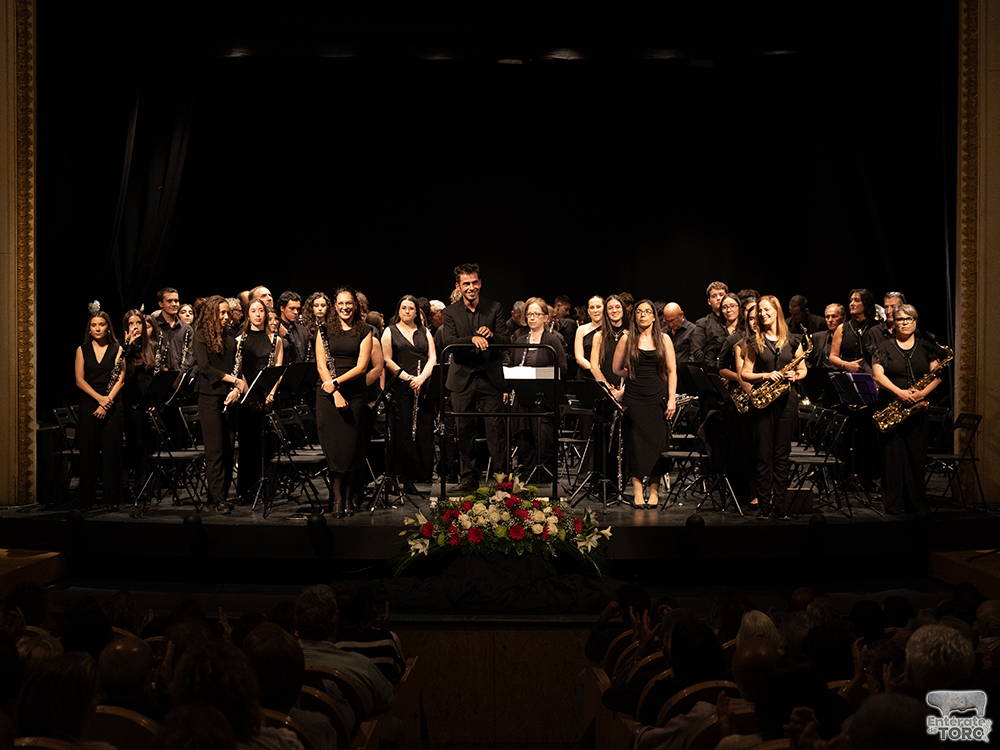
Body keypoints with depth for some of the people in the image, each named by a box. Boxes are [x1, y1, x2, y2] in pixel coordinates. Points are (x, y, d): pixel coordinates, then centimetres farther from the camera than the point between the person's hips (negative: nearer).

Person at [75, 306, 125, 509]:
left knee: (111, 450, -4)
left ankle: (112, 498, 2)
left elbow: (120, 379, -1)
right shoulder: (82, 350, 9)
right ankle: (87, 497, 8)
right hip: (88, 404, 1)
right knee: (88, 450, 1)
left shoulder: (117, 349, 5)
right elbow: (80, 380, 2)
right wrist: (99, 398, -11)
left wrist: (107, 401, -13)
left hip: (111, 405, -1)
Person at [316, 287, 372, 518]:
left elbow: (361, 366, -1)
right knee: (332, 444, -5)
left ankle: (347, 495, 8)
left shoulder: (364, 331, 7)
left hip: (354, 393, 0)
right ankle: (337, 498, -1)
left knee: (350, 445, -1)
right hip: (328, 393, 0)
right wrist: (335, 393, -10)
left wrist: (337, 382, -13)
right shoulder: (325, 329, 8)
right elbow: (321, 365, 1)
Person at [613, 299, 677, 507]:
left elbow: (672, 371, 3)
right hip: (634, 398, 0)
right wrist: (636, 377, 6)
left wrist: (672, 400, -4)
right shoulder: (627, 339, 4)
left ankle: (654, 491, 7)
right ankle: (638, 492, 3)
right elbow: (617, 369, 11)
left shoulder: (663, 339, 5)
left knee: (657, 443, -1)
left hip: (658, 398, 0)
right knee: (636, 444, -2)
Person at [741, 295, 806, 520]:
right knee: (763, 453, -2)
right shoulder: (755, 343, 6)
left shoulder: (793, 340, 8)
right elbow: (745, 374, 3)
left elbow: (803, 370, 13)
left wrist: (795, 375, -8)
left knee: (782, 453, 1)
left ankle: (780, 504, 6)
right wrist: (766, 375, -13)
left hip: (786, 400, 0)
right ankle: (764, 504, 3)